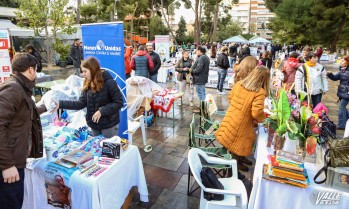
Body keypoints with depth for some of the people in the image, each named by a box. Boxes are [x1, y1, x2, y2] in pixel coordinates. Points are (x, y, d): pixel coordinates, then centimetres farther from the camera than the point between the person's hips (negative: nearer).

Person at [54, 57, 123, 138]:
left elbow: (119, 102, -17)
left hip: (109, 124, -6)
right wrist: (60, 104, -11)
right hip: (94, 125, 6)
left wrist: (101, 111, -23)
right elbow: (81, 103, -2)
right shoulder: (88, 84, 3)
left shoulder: (109, 82, -16)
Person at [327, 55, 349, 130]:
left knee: (342, 107, -4)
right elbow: (335, 77, 10)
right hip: (342, 92, 8)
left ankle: (341, 125, 4)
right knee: (343, 107, 17)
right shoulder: (342, 70, 7)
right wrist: (329, 74, -8)